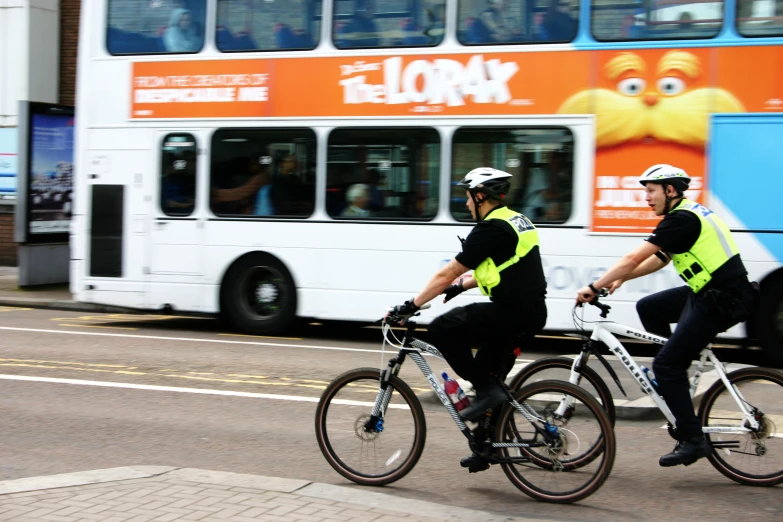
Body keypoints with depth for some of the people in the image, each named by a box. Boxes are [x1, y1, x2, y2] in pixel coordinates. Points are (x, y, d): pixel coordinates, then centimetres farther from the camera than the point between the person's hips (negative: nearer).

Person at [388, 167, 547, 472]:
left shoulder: (491, 229, -13)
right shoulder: (514, 220, 16)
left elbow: (447, 273, -12)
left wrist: (411, 306, -6)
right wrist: (462, 285, 31)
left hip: (513, 313, -10)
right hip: (530, 312, 10)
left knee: (442, 329, -9)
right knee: (487, 371, 18)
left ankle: (487, 390, -6)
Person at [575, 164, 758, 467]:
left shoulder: (680, 219, -16)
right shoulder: (687, 214, 15)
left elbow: (633, 259, -19)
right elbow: (659, 260, 23)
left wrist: (593, 288, -13)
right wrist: (621, 279, 15)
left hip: (724, 300, -10)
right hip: (708, 292, 10)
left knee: (666, 365, -7)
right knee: (648, 307, 17)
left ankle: (692, 440, -4)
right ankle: (676, 373, 20)